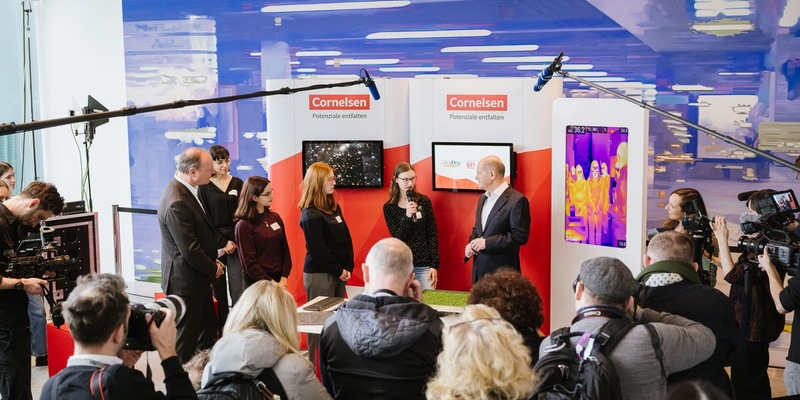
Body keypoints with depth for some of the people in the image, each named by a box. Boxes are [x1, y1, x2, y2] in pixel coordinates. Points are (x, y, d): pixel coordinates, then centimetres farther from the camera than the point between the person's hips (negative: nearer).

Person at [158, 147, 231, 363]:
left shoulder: (185, 191, 4)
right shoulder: (177, 203, -27)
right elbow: (190, 250, -24)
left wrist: (218, 247, 7)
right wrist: (212, 268, -10)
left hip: (198, 279, 10)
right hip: (186, 282, -10)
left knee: (207, 334, 20)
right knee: (186, 341, 4)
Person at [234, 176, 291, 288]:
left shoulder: (275, 217, 5)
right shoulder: (244, 225, -9)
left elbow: (285, 250, 7)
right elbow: (249, 263, -11)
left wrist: (283, 279, -3)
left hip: (279, 280, 5)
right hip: (258, 284, -4)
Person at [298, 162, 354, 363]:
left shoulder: (334, 207, 11)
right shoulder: (310, 214, -12)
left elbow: (346, 239, 11)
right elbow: (318, 249, -15)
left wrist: (348, 267, 2)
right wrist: (338, 270, -11)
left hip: (338, 272, 7)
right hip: (319, 274, -7)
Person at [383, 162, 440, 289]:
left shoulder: (424, 201, 2)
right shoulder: (389, 207, 2)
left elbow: (432, 234, 2)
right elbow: (397, 238, -4)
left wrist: (434, 265, -3)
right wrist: (407, 217, -19)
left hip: (424, 265, 0)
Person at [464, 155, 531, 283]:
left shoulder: (517, 200, -12)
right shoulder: (483, 198, 16)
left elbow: (520, 236, -17)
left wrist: (487, 242, -18)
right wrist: (471, 244, 2)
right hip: (480, 269, 8)